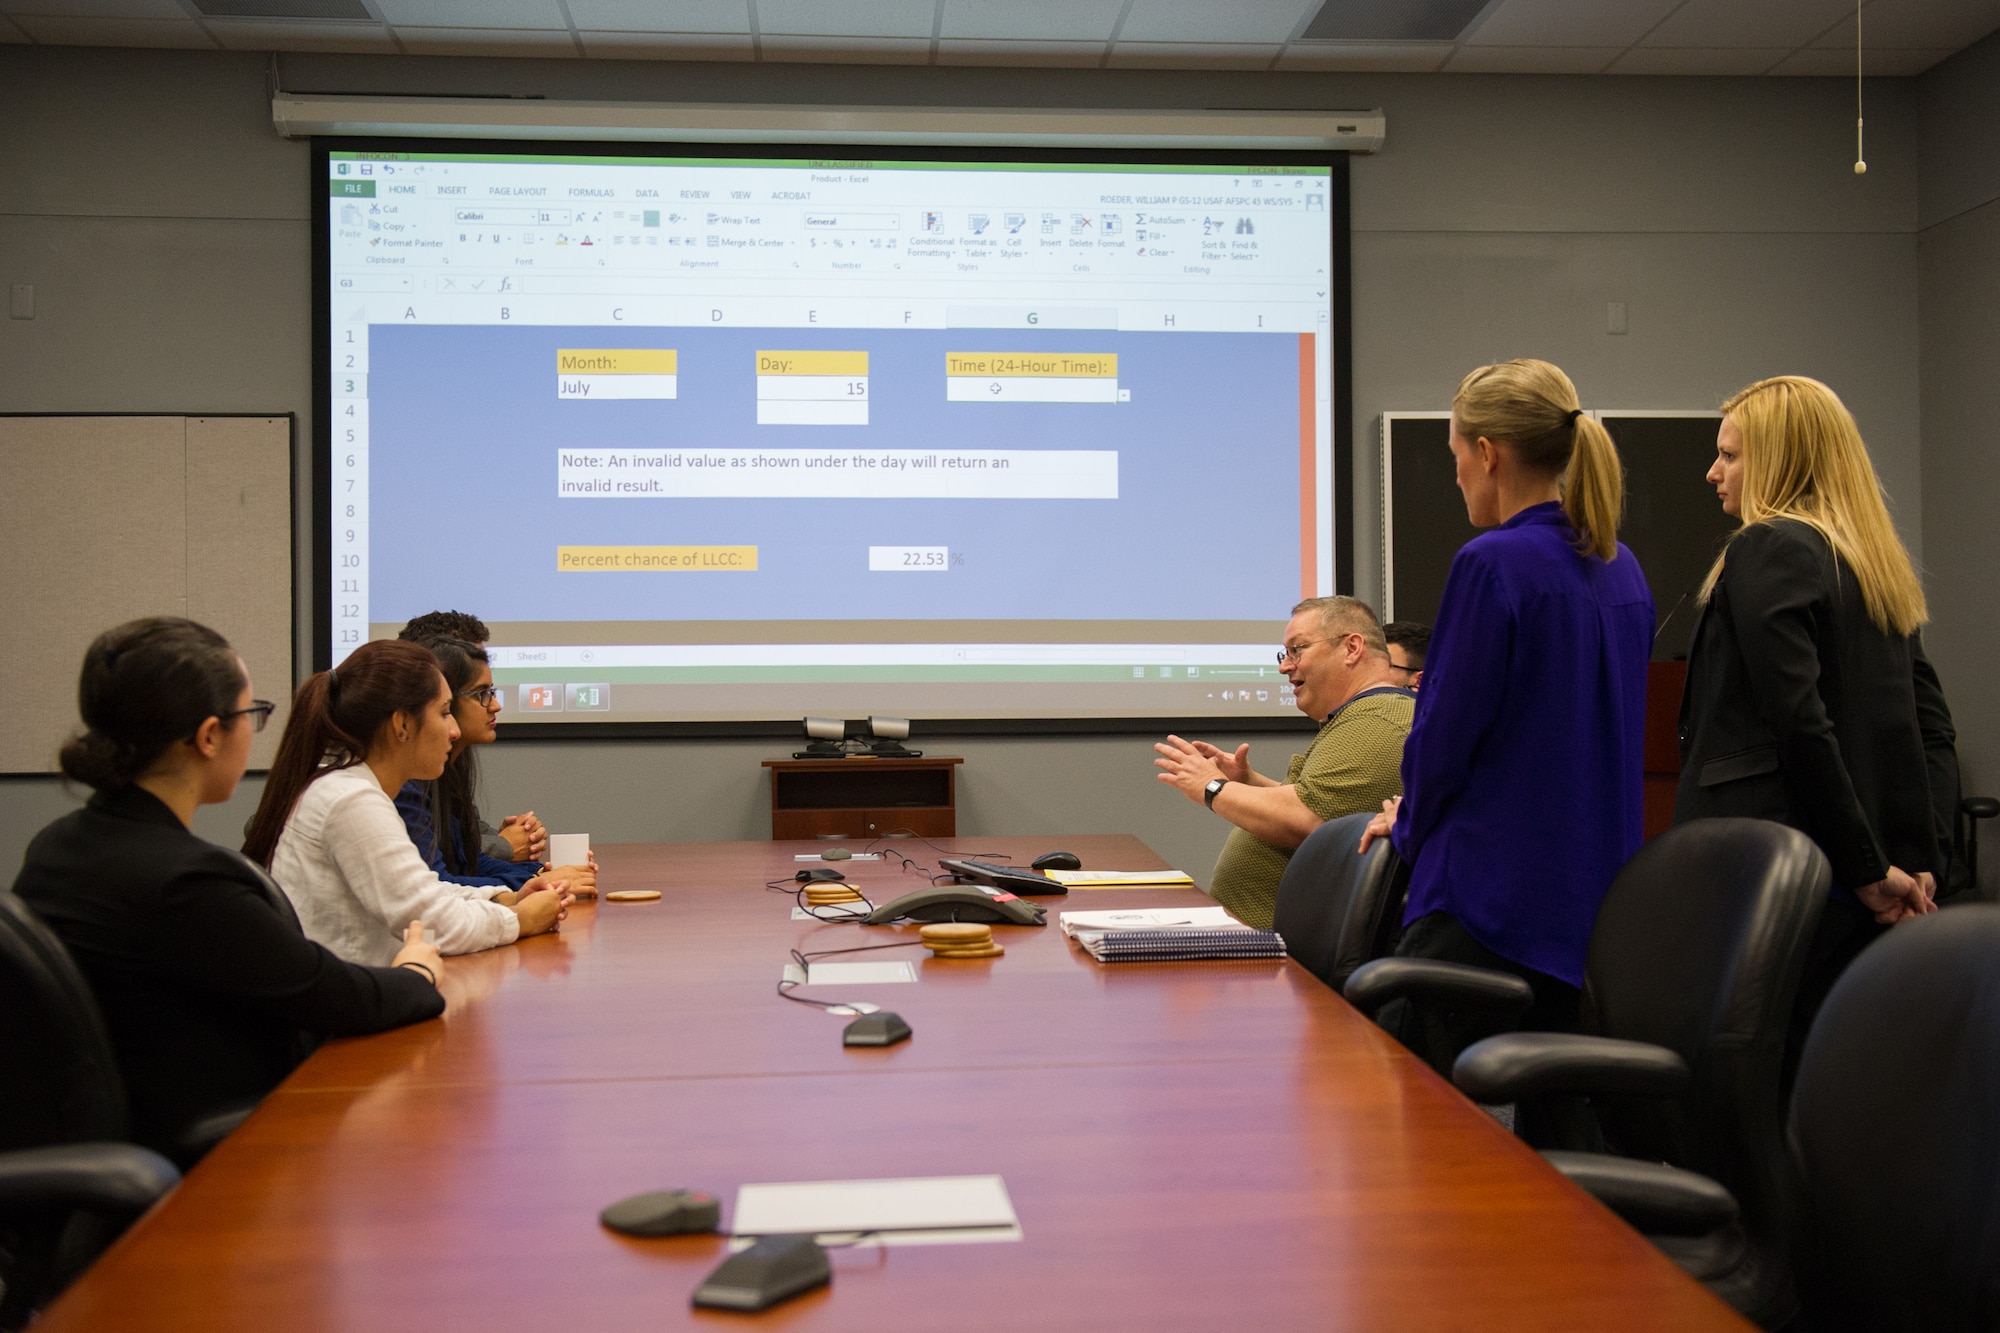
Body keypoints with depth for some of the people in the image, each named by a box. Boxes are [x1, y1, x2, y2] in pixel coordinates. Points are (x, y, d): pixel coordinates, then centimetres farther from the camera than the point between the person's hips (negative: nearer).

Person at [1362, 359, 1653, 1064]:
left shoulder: (1493, 563, -15)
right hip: (1598, 903, 9)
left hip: (1491, 907, -8)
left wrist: (1408, 823, 8)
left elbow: (1445, 728, -13)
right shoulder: (1622, 570, 11)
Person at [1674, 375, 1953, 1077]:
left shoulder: (1766, 550, -9)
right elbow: (1932, 728, 14)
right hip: (1853, 890, 9)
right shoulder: (1881, 564, 17)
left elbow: (1800, 723, -18)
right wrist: (1921, 863, 8)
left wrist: (1871, 867, -13)